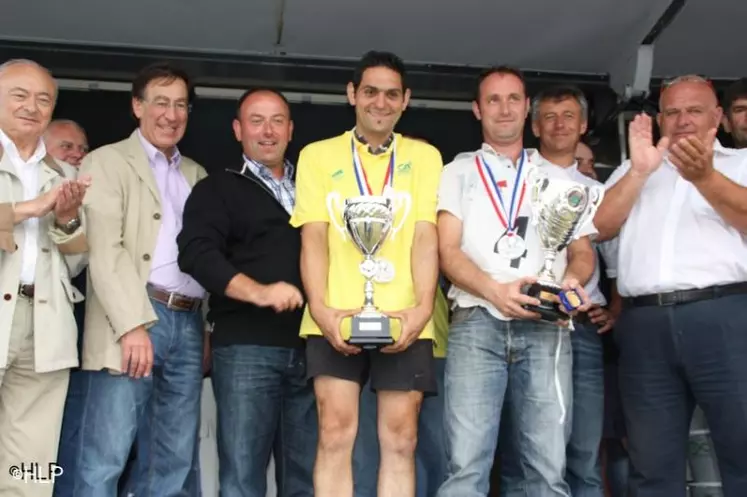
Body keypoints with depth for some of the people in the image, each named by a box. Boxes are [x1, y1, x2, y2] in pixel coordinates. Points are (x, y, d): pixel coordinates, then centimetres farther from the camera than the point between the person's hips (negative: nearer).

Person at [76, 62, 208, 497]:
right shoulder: (107, 161, 4)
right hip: (134, 320, -5)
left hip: (189, 322, 6)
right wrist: (133, 325, -19)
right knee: (106, 458, -6)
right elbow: (104, 249, -9)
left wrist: (210, 327, 8)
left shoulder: (197, 175, 21)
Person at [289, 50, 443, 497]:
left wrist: (423, 306, -13)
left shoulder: (425, 156, 13)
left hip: (404, 319, 1)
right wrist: (320, 306, -13)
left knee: (401, 439, 2)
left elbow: (426, 236, 2)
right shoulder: (318, 155, 11)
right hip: (337, 317, -1)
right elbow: (314, 236, 2)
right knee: (336, 433, -5)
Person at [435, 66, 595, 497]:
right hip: (477, 323, -1)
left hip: (546, 327, 2)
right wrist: (495, 291, -15)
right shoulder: (459, 172, 16)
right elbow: (448, 251, 4)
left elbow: (583, 250, 17)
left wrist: (573, 279, -8)